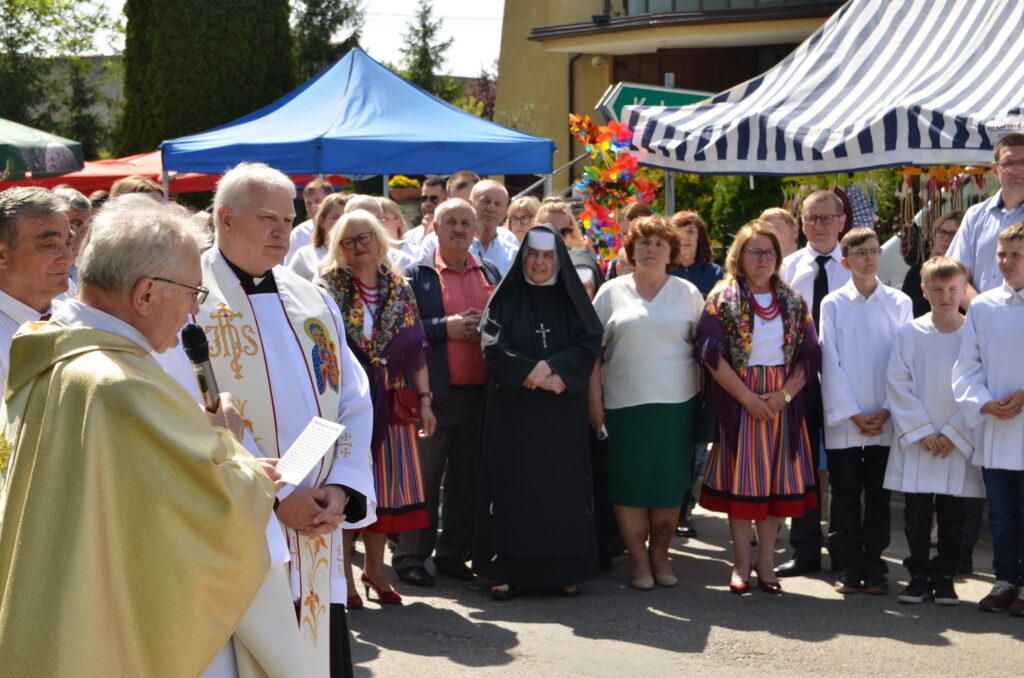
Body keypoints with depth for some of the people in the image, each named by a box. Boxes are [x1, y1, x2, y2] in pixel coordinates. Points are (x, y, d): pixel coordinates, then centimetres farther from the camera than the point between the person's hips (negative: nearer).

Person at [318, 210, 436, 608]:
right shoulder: (329, 287, -2)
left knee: (386, 484, 8)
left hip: (390, 402, 4)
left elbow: (416, 349, 11)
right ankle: (343, 576, 10)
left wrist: (424, 399, 6)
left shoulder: (400, 288, 9)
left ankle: (374, 568, 22)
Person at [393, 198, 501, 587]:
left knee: (467, 479, 9)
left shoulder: (490, 274, 14)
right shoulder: (416, 275, 1)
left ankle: (453, 555, 20)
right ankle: (410, 558, 9)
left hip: (480, 393, 4)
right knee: (425, 478, 1)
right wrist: (446, 327, -15)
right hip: (434, 393, -4)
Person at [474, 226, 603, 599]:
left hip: (562, 413, 1)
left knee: (562, 484, 0)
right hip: (513, 411, -1)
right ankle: (508, 570, 1)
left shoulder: (571, 299, 9)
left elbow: (589, 345, -1)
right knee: (513, 485, -3)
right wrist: (537, 375, -16)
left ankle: (565, 569, 6)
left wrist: (552, 369, -16)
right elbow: (493, 348, -5)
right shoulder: (505, 299, 5)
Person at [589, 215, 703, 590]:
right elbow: (593, 351, 5)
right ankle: (638, 559, 9)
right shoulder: (612, 292, 7)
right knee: (629, 483, -1)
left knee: (670, 482, 4)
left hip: (676, 404, 1)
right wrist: (595, 401, -2)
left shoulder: (688, 293, 8)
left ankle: (660, 555, 18)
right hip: (624, 404, -1)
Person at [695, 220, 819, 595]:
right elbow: (711, 351, -9)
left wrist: (785, 394, -10)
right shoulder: (722, 298, 0)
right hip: (737, 399, -3)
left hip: (783, 401, 3)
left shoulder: (793, 301, 9)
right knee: (741, 478, 0)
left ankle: (765, 564, 11)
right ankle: (741, 565, 7)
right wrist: (747, 397, -14)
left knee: (776, 479, 3)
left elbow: (809, 354, 5)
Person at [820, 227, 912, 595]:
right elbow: (830, 363, -2)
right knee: (845, 495, 3)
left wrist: (885, 411, -6)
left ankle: (873, 566, 15)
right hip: (843, 419, -1)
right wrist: (852, 413, -7)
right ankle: (850, 566, 13)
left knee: (878, 495, 6)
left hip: (886, 420, 1)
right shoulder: (833, 304, 1)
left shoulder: (899, 303, 4)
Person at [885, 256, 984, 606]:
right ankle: (919, 575, 15)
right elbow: (897, 383, -2)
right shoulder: (910, 333, 0)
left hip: (958, 442, 0)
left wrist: (952, 433, -8)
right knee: (916, 512, 4)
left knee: (952, 514, 5)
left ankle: (945, 576, 16)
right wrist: (922, 431, -8)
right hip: (916, 442, 0)